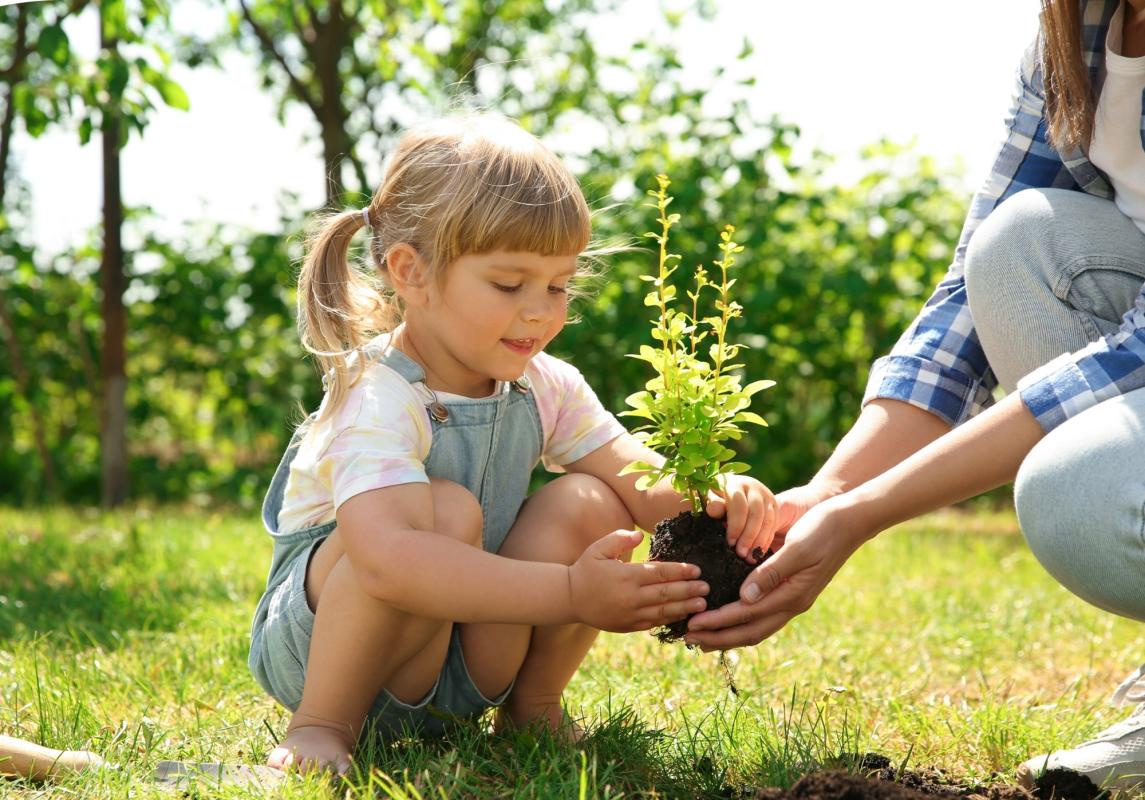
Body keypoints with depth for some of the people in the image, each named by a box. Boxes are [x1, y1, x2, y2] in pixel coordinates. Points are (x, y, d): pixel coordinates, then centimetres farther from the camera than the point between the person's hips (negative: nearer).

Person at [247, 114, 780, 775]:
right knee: (443, 510, -33)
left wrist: (719, 497, -33)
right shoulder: (375, 400, -27)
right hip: (316, 650, -6)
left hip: (463, 670, 6)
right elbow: (386, 559, -44)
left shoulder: (544, 386, -2)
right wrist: (571, 594, -50)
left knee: (590, 504, -15)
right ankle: (322, 724, -18)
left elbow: (648, 484, -7)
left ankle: (532, 707, 5)